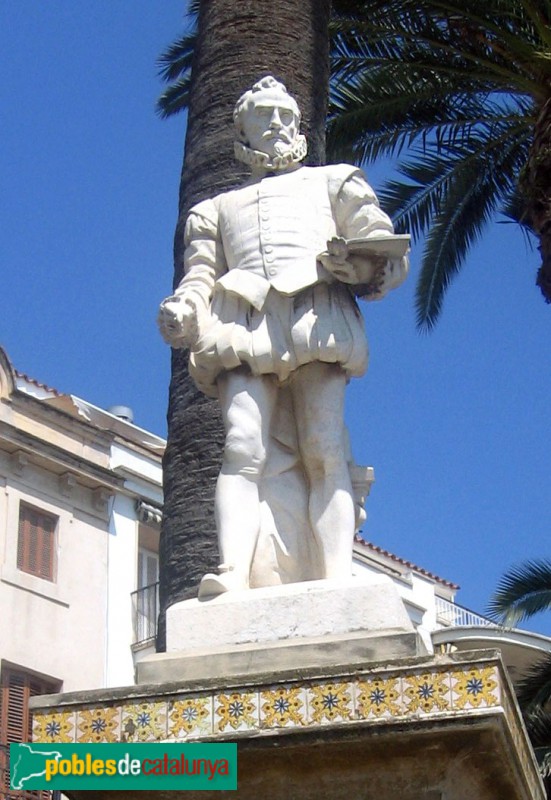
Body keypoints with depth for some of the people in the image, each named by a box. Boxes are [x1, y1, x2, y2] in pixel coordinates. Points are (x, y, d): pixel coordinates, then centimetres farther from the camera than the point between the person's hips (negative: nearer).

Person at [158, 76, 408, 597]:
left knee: (324, 450, -20)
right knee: (243, 450, -21)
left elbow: (384, 249, 18)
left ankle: (338, 582, -31)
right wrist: (183, 312, -3)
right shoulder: (217, 208, 37)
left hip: (317, 314, -1)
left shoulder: (332, 181, 32)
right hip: (243, 324, 1)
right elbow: (201, 276, 22)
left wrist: (360, 263, -7)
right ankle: (234, 574, -36)